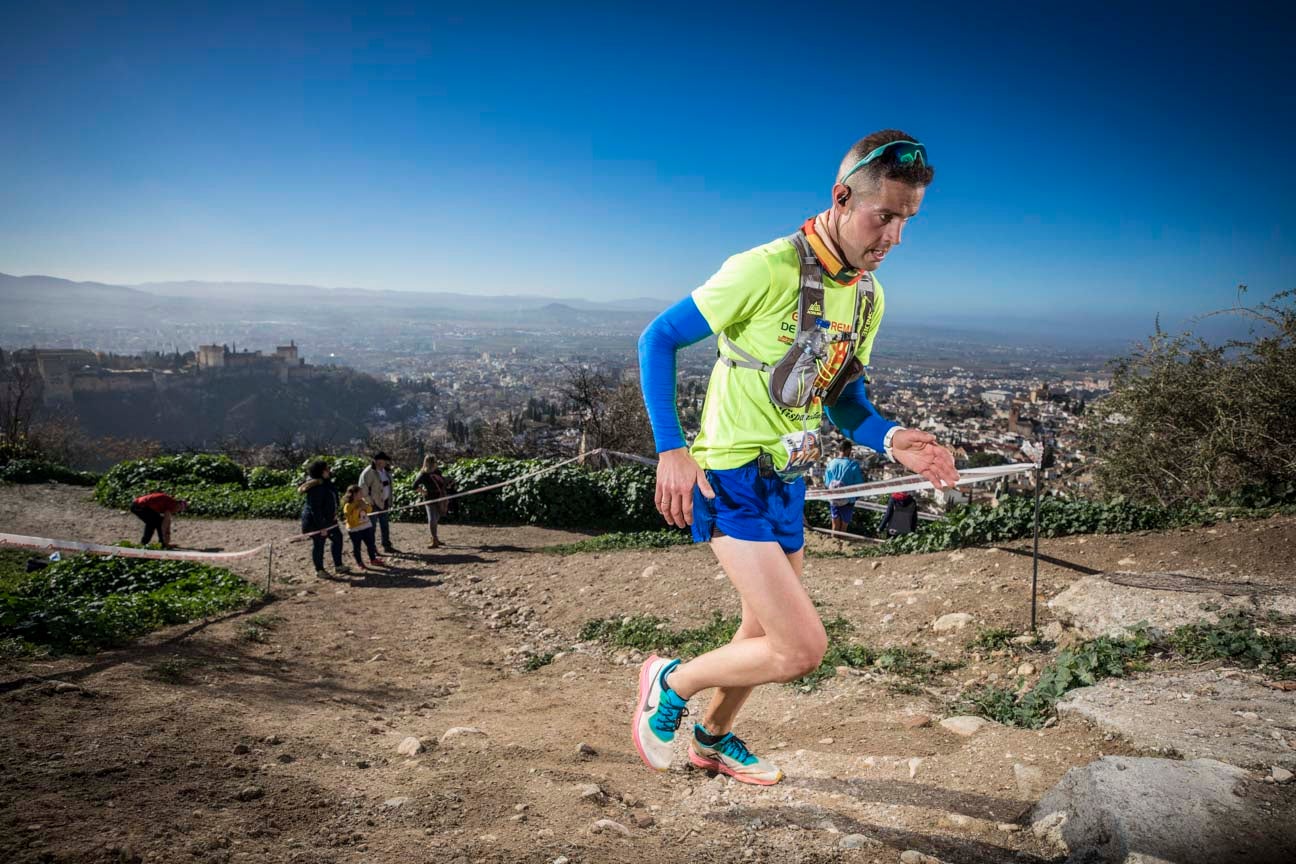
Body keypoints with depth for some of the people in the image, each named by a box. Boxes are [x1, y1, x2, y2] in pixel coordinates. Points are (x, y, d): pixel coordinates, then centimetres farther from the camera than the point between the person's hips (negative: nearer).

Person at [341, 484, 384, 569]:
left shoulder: (361, 502, 4)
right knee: (356, 546, 5)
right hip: (355, 529, -6)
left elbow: (370, 510, 9)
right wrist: (357, 510, -27)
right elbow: (350, 518, -22)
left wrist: (365, 505, -10)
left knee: (370, 544, 14)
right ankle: (359, 563, 18)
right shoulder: (348, 506, -17)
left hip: (366, 526, 7)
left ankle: (373, 559, 30)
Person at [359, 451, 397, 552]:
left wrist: (389, 501, 11)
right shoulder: (369, 472, -16)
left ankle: (387, 545, 24)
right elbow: (363, 487, -19)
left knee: (385, 525, 14)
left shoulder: (386, 471, 8)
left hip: (384, 502, 7)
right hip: (374, 503, -7)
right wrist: (369, 500, -18)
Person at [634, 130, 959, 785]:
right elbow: (657, 340, -14)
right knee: (802, 648, -13)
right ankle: (670, 683, 13)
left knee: (766, 632, 22)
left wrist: (889, 439, -8)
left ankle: (713, 739, 49)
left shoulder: (869, 296, 4)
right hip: (731, 479, -8)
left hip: (787, 481, 8)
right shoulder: (767, 270, -20)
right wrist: (671, 448, -22)